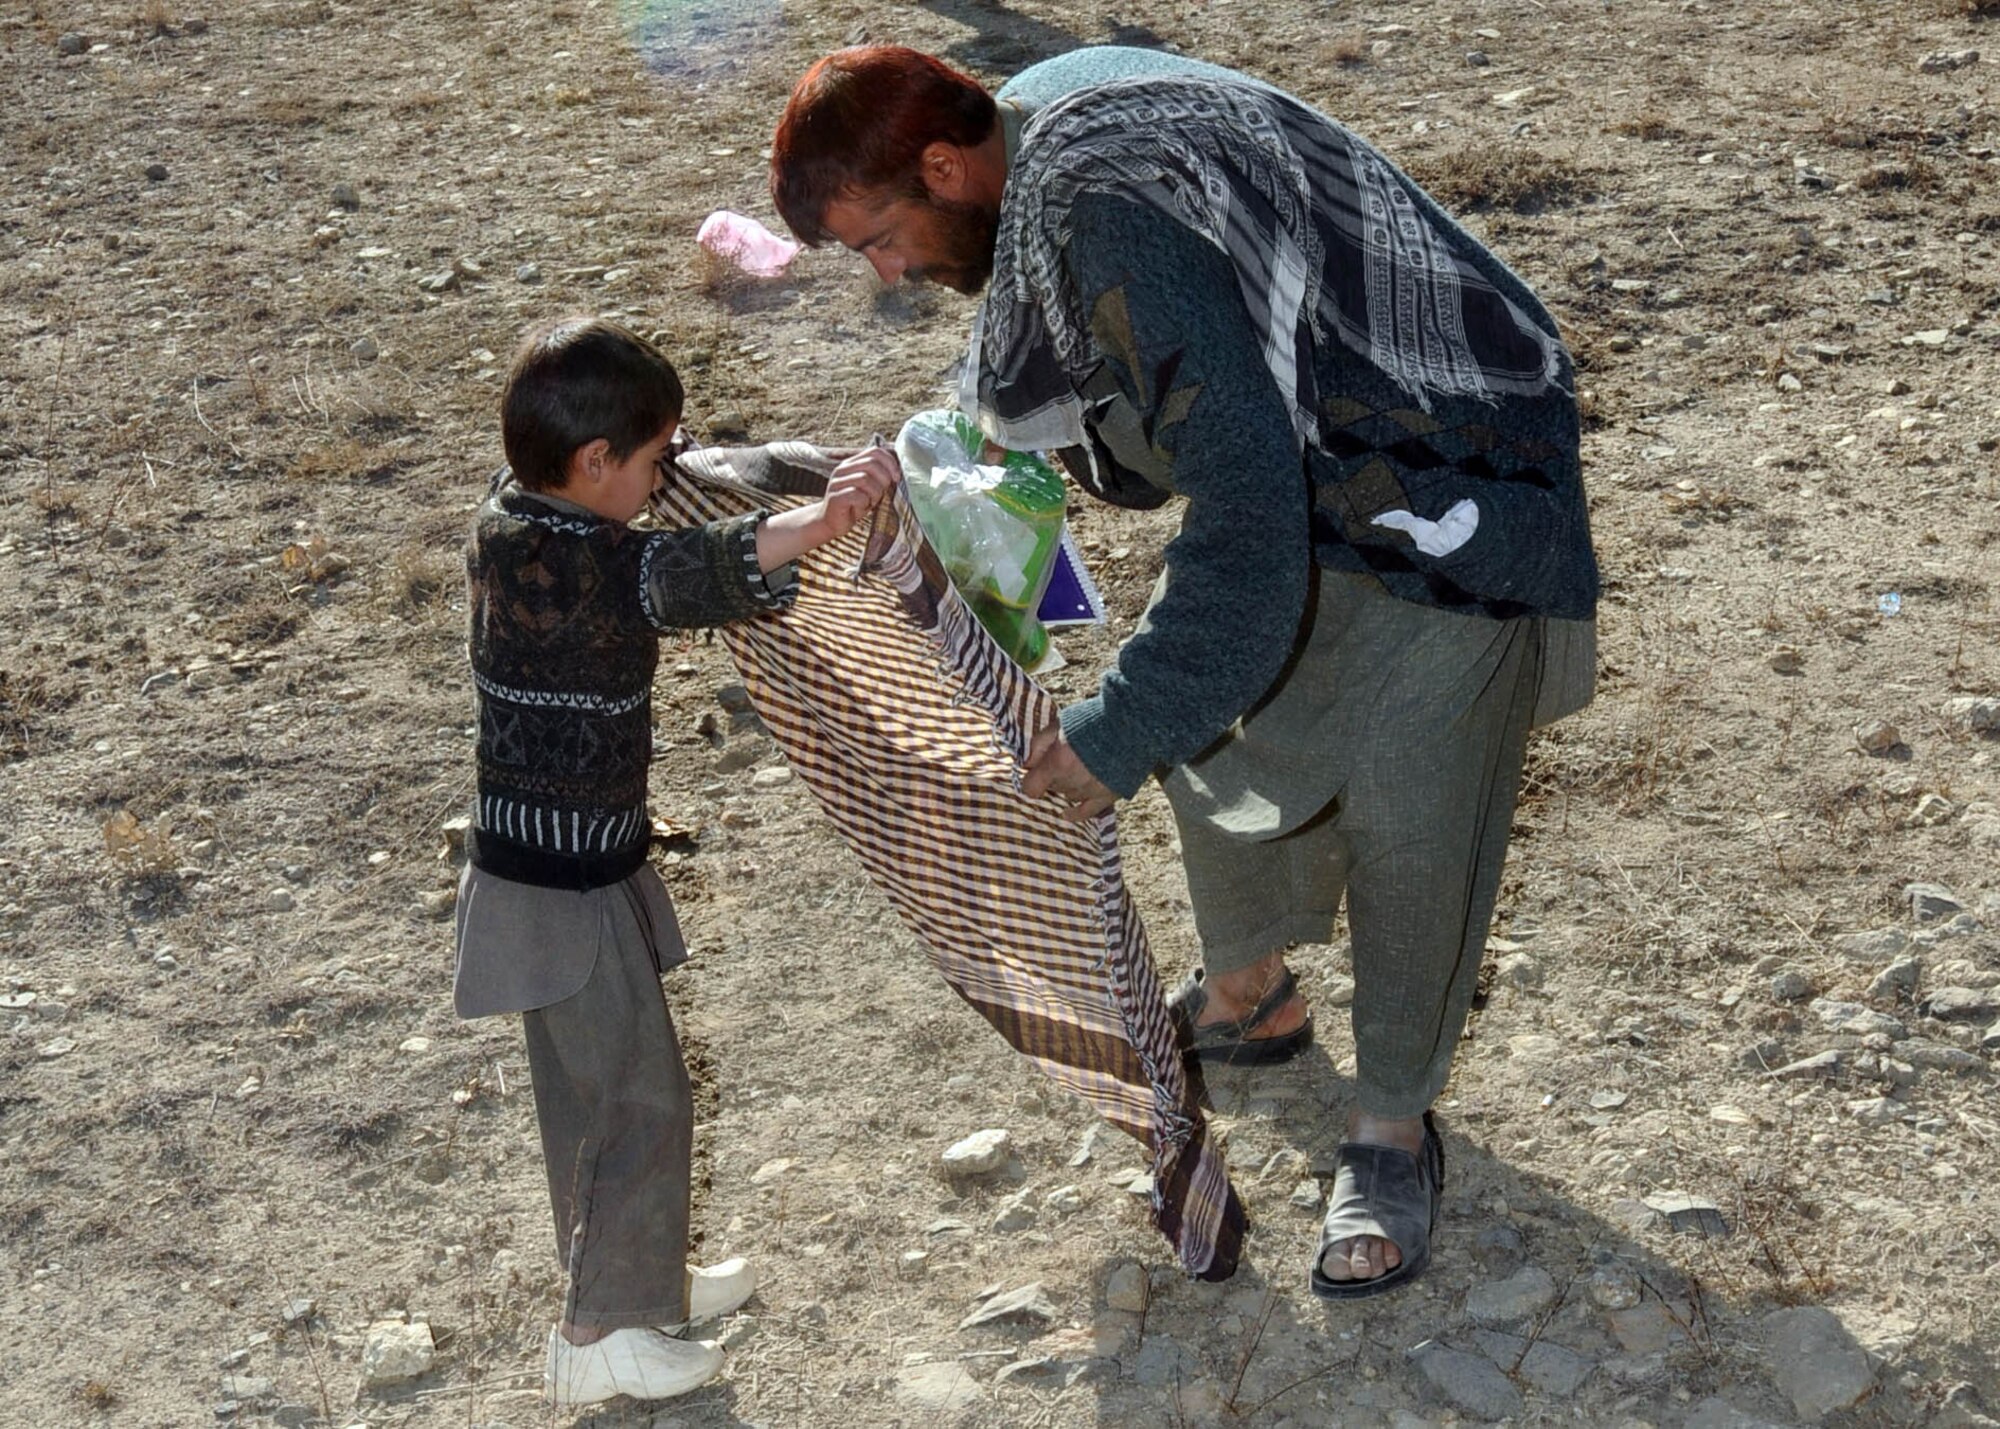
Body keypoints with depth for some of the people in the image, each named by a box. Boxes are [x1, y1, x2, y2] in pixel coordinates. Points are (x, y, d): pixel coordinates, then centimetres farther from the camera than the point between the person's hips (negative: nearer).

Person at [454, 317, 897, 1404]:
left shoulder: (514, 514, 0)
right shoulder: (566, 564, -28)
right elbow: (686, 575, -47)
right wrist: (817, 524, -60)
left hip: (554, 868, 10)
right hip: (566, 890, -10)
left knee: (592, 1091, 23)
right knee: (642, 1103, 4)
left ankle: (631, 1280, 40)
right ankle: (600, 1337, 17)